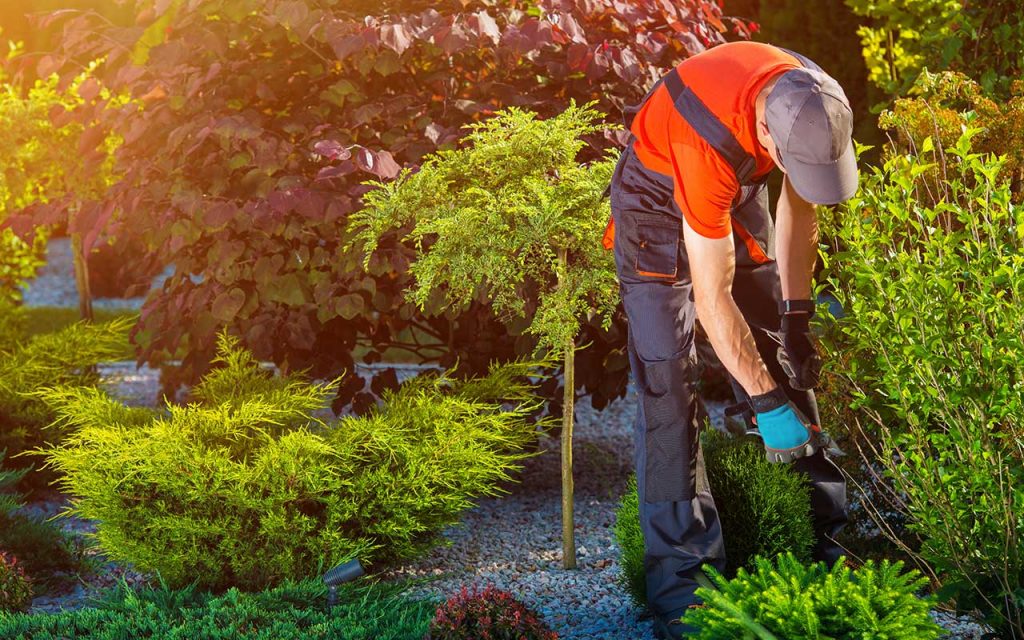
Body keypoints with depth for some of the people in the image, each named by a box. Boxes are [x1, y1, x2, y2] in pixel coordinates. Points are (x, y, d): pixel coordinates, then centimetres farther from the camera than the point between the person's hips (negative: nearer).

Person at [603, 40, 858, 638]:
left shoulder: (813, 105, -25)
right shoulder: (709, 143, -43)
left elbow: (797, 206, -5)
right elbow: (712, 299, -35)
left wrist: (798, 317, -6)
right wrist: (765, 402, -30)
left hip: (738, 190, 6)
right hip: (659, 198, -6)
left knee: (785, 357, 6)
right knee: (668, 380, -13)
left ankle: (825, 535, 17)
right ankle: (682, 578, -12)